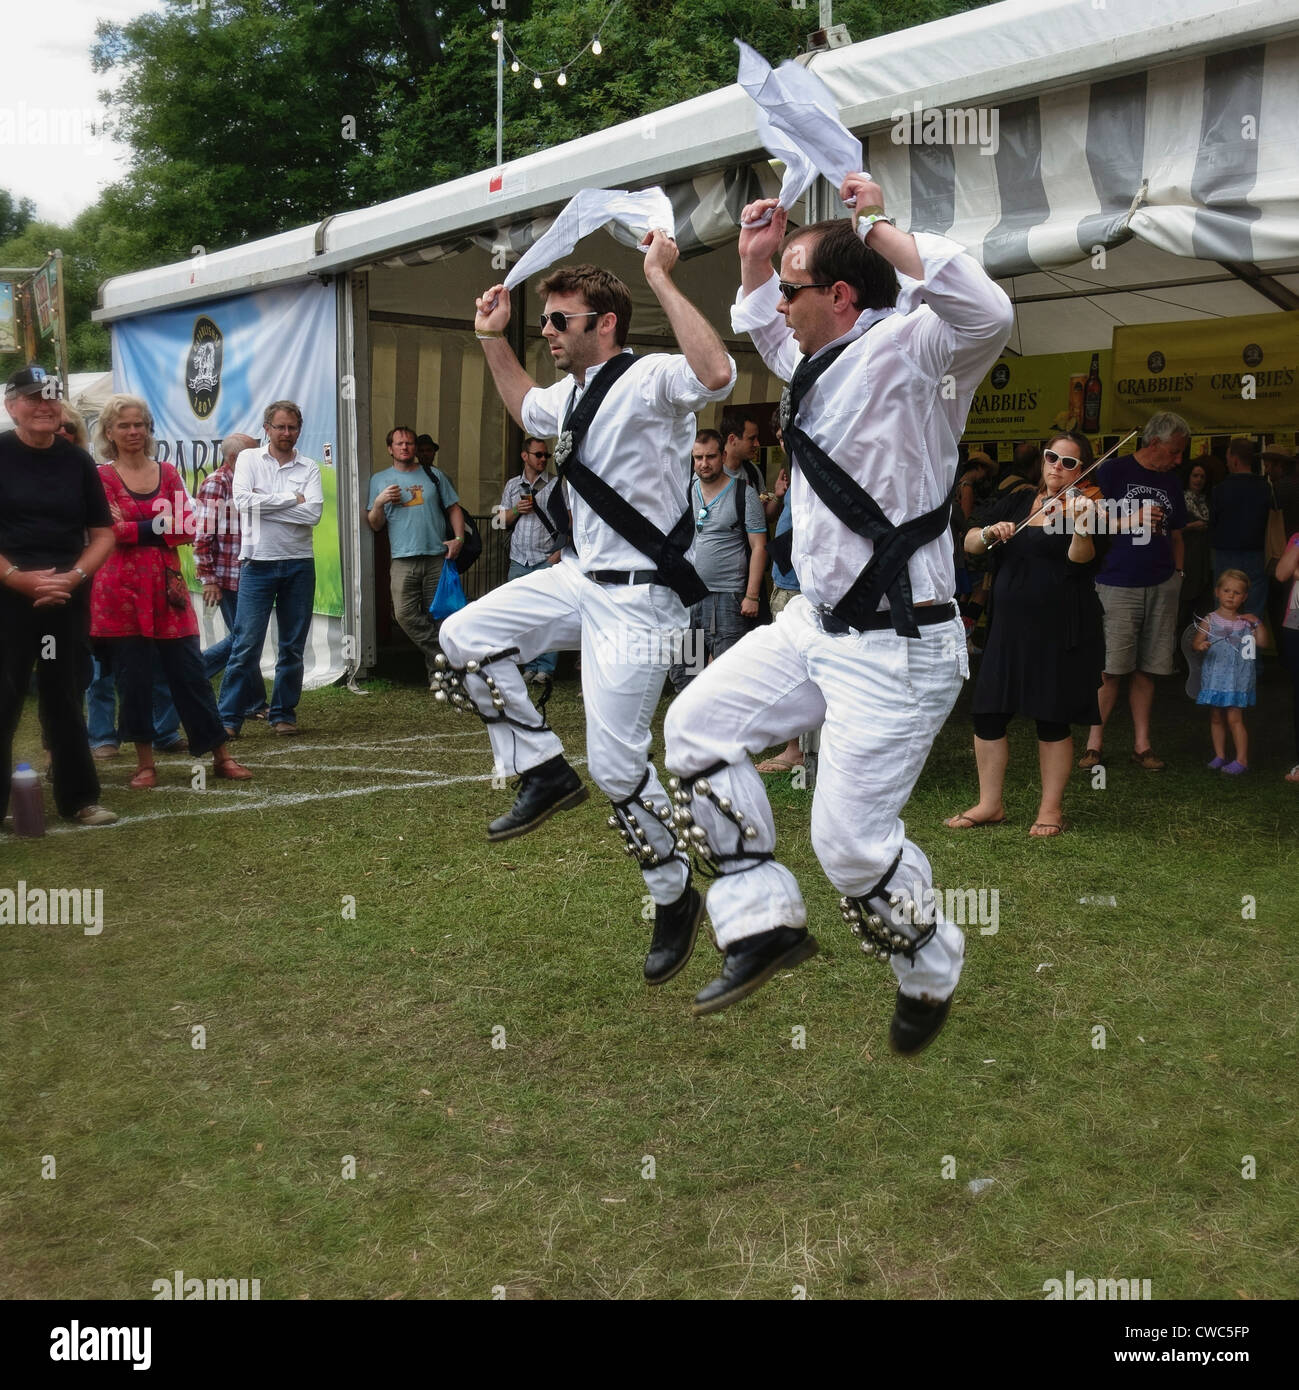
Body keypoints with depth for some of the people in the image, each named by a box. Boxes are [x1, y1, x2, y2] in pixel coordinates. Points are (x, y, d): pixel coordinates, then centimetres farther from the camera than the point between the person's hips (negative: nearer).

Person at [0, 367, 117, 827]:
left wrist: (73, 577, -8)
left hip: (67, 600, 3)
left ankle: (78, 798, 20)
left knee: (65, 702, 11)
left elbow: (103, 533, 9)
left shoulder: (77, 461, 8)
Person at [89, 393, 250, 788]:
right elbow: (111, 532, -10)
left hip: (166, 587, 3)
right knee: (133, 678, 2)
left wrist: (133, 528, -8)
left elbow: (188, 528, 1)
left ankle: (221, 756, 11)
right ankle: (145, 763, 14)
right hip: (122, 591, -2)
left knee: (189, 673, 5)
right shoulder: (101, 476, 2)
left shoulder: (167, 472, 12)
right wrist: (162, 524, -7)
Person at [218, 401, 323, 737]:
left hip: (299, 564, 2)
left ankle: (284, 713, 18)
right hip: (258, 562, -2)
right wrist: (292, 499, -7)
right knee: (246, 644, -5)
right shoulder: (248, 459, 6)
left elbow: (314, 513, -9)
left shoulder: (309, 468, 7)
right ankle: (228, 717, 2)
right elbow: (242, 500, -10)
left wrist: (263, 504, -9)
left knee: (293, 646, 7)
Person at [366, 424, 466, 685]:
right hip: (404, 560, 0)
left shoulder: (434, 475, 14)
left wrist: (458, 538, -1)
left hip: (437, 558, 0)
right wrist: (379, 503, -8)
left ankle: (436, 672, 9)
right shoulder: (379, 480, 14)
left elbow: (454, 509, 15)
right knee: (405, 614, -17)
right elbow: (375, 525, 11)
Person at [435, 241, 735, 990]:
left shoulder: (649, 379, -15)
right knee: (464, 638, 3)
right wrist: (494, 339, 28)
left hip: (638, 596, -9)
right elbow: (526, 407, 37)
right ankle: (545, 772, 14)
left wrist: (661, 278, -32)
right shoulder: (573, 393, 13)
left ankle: (677, 898, 16)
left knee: (617, 761, -7)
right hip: (581, 577, 9)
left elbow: (716, 373, -38)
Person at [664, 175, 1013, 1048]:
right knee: (698, 725, 8)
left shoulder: (906, 350, -15)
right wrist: (755, 256, 19)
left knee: (851, 837, -5)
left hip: (897, 644, -10)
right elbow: (764, 332, 37)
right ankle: (766, 926, 15)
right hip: (817, 621, 10)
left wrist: (884, 227, -27)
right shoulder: (822, 360, 13)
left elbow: (988, 317, -38)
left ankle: (932, 969, 26)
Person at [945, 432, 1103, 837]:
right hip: (1010, 625, 4)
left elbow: (1080, 560, -21)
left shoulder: (1082, 507, -3)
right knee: (988, 712, 2)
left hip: (1060, 629, -4)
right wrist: (990, 532, -14)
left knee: (1051, 717, 2)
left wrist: (1080, 528, -39)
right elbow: (970, 544, 7)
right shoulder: (1017, 503, 11)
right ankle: (989, 804, 15)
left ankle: (1051, 808, 16)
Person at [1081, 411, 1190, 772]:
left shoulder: (1170, 484, 15)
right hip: (1117, 587, -5)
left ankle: (1142, 744, 13)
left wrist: (1178, 576, 14)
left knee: (1146, 670, 6)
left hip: (1162, 587, 5)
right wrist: (1130, 521, -15)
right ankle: (1094, 743, 4)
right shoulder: (1112, 472, -3)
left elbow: (1175, 536, 21)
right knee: (1110, 670, -7)